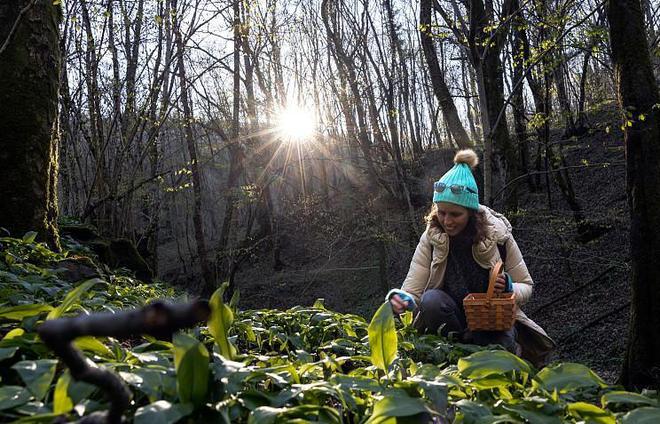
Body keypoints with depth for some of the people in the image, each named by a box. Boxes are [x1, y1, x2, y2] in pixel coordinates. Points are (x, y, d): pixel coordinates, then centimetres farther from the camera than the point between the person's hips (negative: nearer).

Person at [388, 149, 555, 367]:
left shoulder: (498, 235, -12)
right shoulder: (430, 239, -12)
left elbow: (526, 286, -1)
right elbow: (412, 291, -16)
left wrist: (509, 288, -26)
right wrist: (400, 300, -41)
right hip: (452, 320, 1)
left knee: (501, 343, -36)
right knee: (431, 299, -32)